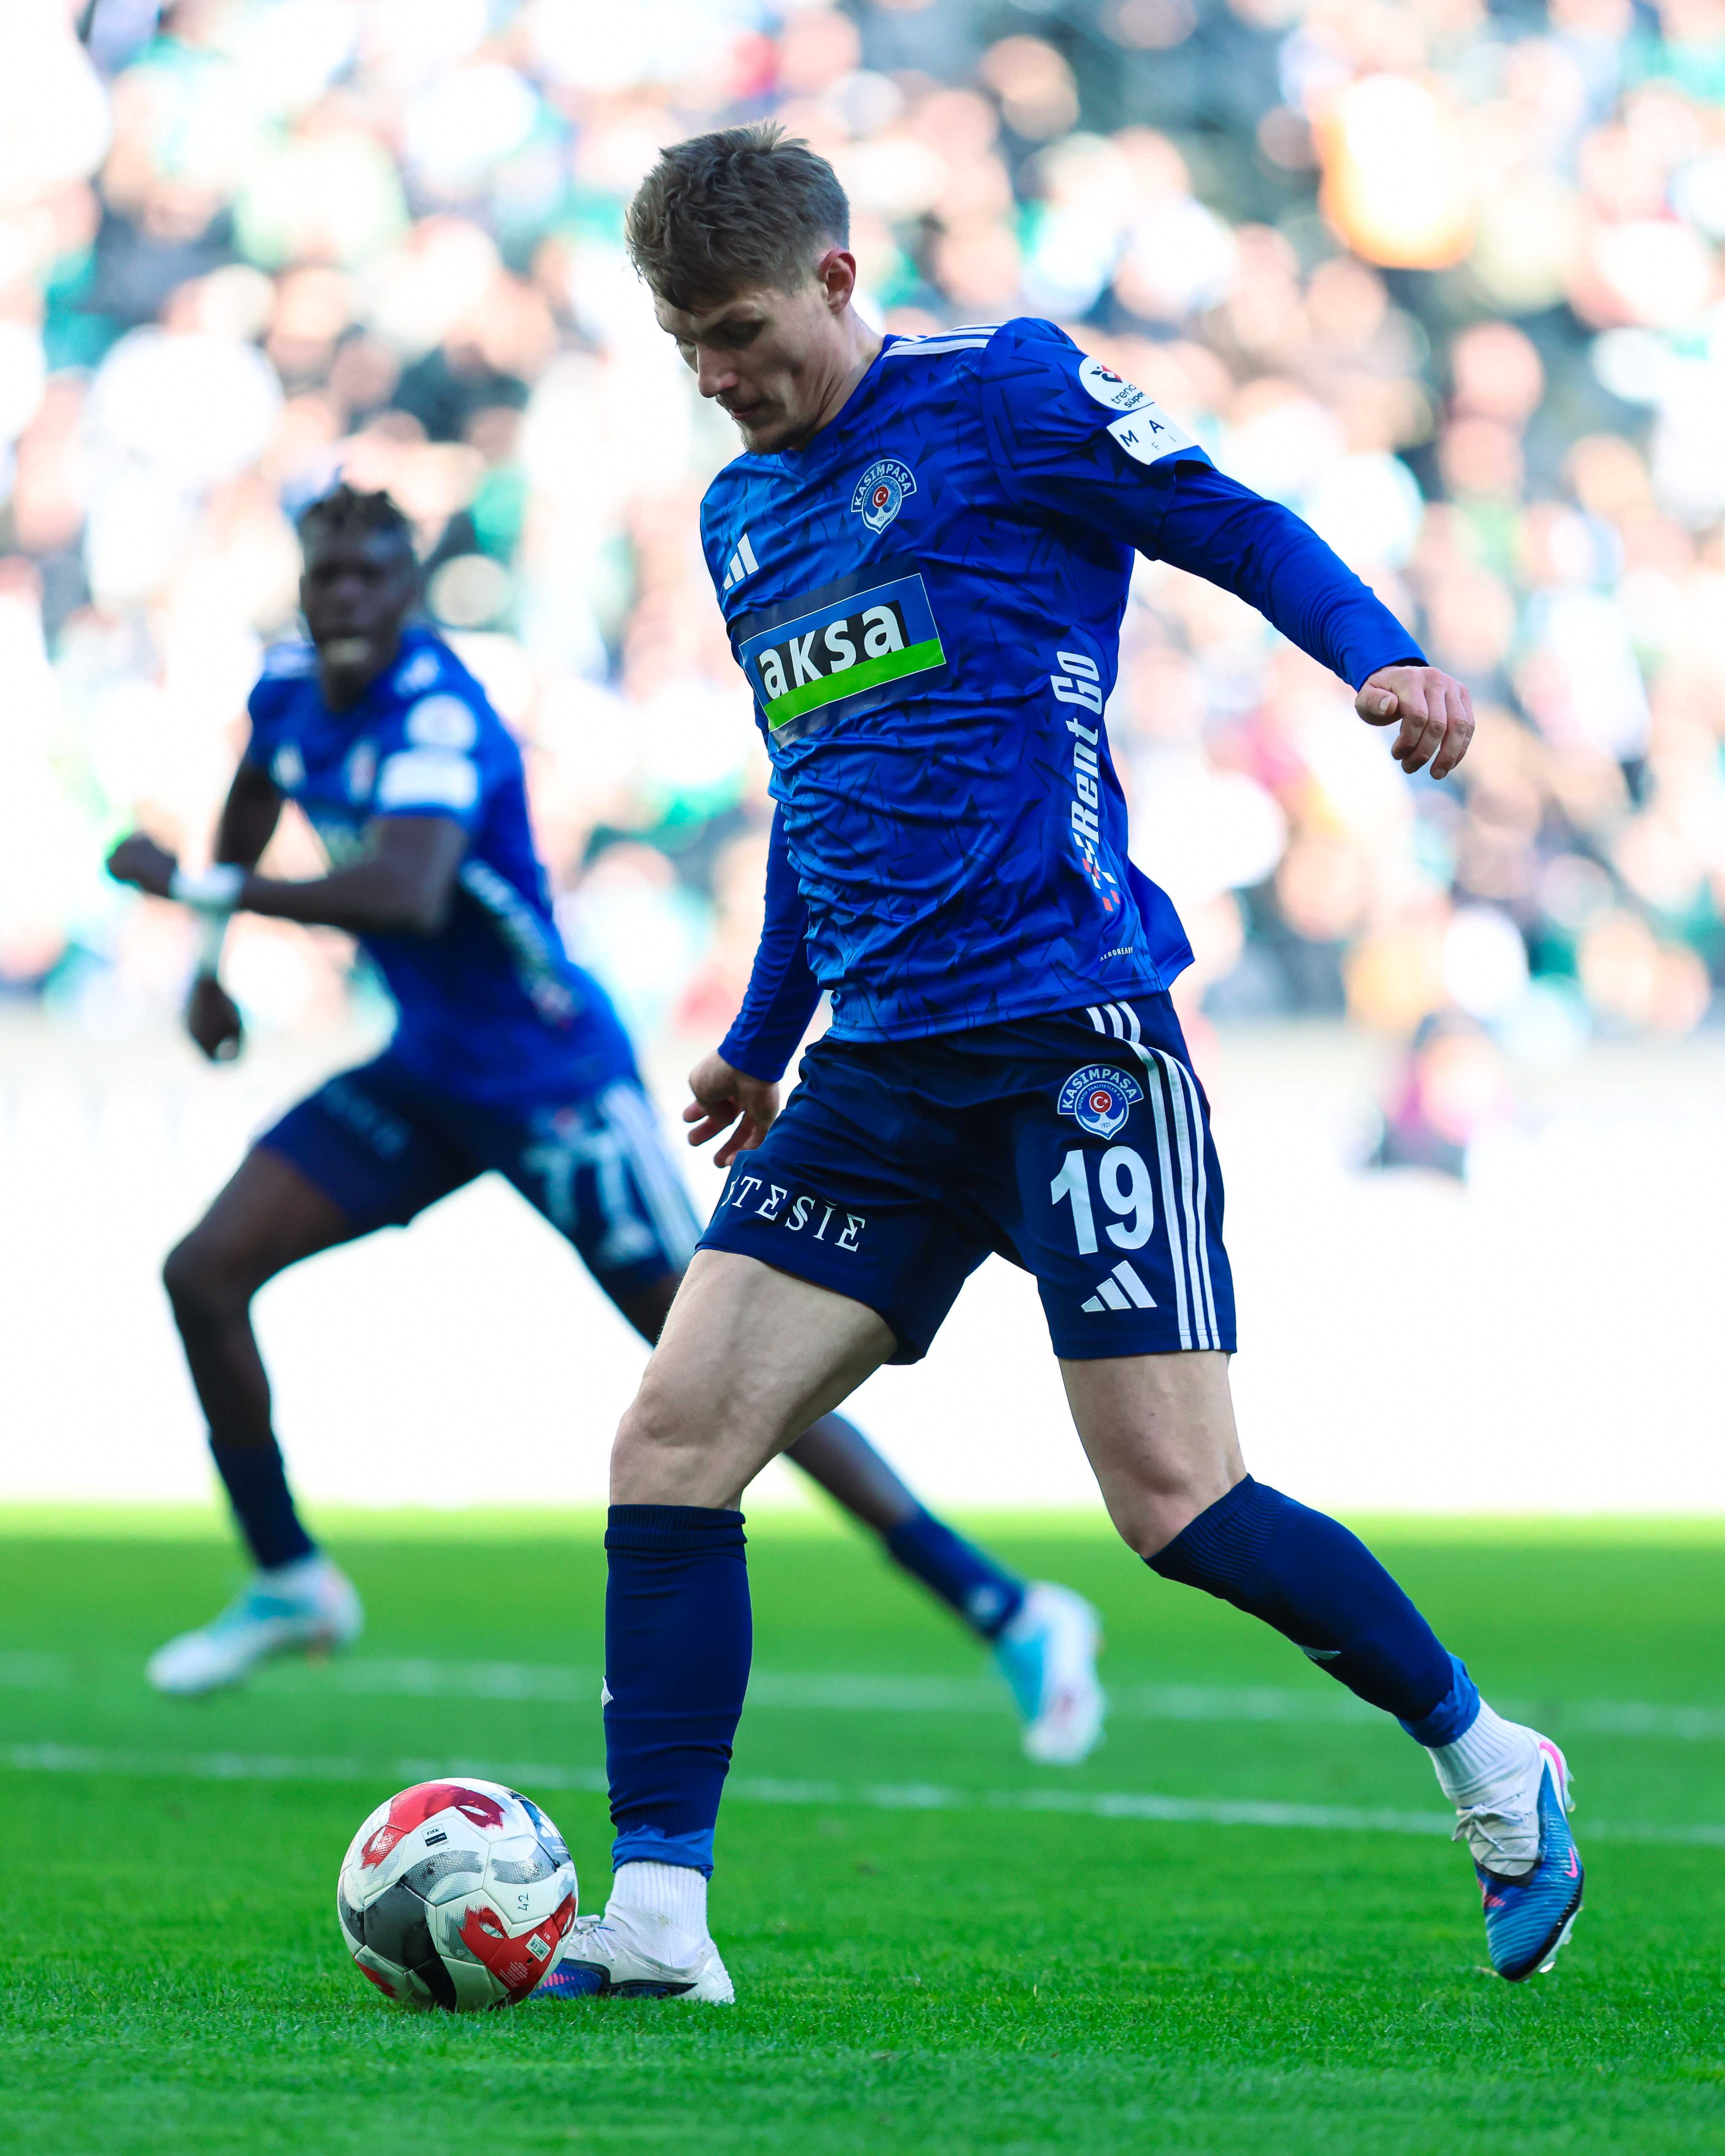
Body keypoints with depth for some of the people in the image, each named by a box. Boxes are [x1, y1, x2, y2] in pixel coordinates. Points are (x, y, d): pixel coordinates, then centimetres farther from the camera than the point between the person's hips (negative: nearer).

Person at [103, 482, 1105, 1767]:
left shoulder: (440, 721, -25)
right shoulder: (293, 690, 1)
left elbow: (406, 894, -43)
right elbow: (257, 800, 27)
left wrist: (199, 887, -37)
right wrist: (210, 960, 22)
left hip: (553, 1082, -8)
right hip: (428, 1074, 8)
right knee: (206, 1273, 0)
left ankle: (1012, 1614, -5)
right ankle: (290, 1585, 17)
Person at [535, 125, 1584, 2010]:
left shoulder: (1000, 392, -2)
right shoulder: (741, 514, 19)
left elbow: (1238, 527, -3)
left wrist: (1385, 657, -21)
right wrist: (765, 1039, 34)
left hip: (1069, 1036, -7)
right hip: (882, 1076, 7)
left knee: (1175, 1500, -10)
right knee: (674, 1437, -7)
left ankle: (1491, 1769, 12)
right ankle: (656, 1917, -4)